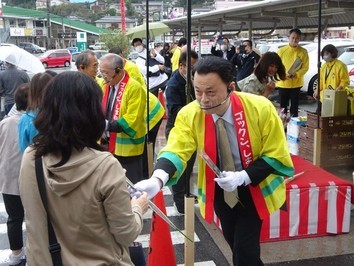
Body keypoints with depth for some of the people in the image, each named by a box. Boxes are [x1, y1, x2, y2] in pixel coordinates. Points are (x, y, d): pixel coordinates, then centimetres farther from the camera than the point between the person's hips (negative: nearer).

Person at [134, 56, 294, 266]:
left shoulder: (260, 108, -25)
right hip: (219, 189, 3)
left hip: (254, 187, -2)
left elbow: (276, 156, -17)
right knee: (235, 245, 17)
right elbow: (176, 151, -31)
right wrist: (157, 180, -52)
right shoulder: (189, 114, -20)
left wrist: (243, 177, -31)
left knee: (245, 248, -8)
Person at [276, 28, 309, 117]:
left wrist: (296, 74, -20)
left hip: (296, 84, 0)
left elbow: (305, 67, -3)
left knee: (294, 106, 6)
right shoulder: (281, 50, -1)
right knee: (283, 106, 8)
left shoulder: (303, 52, -1)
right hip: (283, 83, 0)